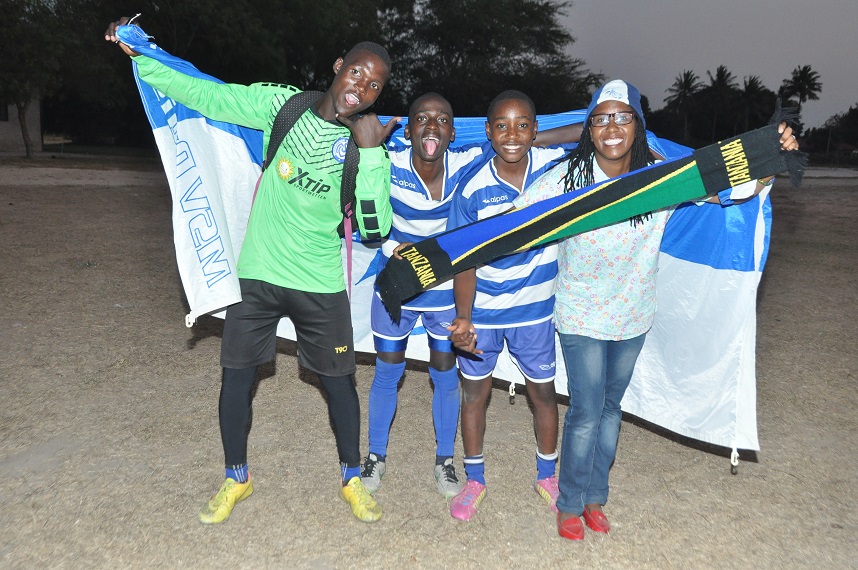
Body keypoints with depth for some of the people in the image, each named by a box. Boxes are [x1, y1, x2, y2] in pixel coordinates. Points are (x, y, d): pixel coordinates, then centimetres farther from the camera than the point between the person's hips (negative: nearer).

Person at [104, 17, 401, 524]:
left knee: (339, 381, 8)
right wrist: (140, 55, 1)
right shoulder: (282, 104, -5)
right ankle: (237, 479, 33)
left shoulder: (368, 147, -8)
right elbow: (205, 95, 3)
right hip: (257, 274, 1)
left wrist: (371, 152, -24)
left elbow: (374, 225, -19)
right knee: (236, 379, 8)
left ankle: (353, 479, 32)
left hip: (320, 285, -1)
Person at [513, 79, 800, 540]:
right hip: (581, 314, -3)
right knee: (586, 413, 1)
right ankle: (569, 504, 26)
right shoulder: (568, 177, -19)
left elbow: (732, 187, -12)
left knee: (611, 406, 19)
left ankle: (594, 497, 39)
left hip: (633, 315, 4)